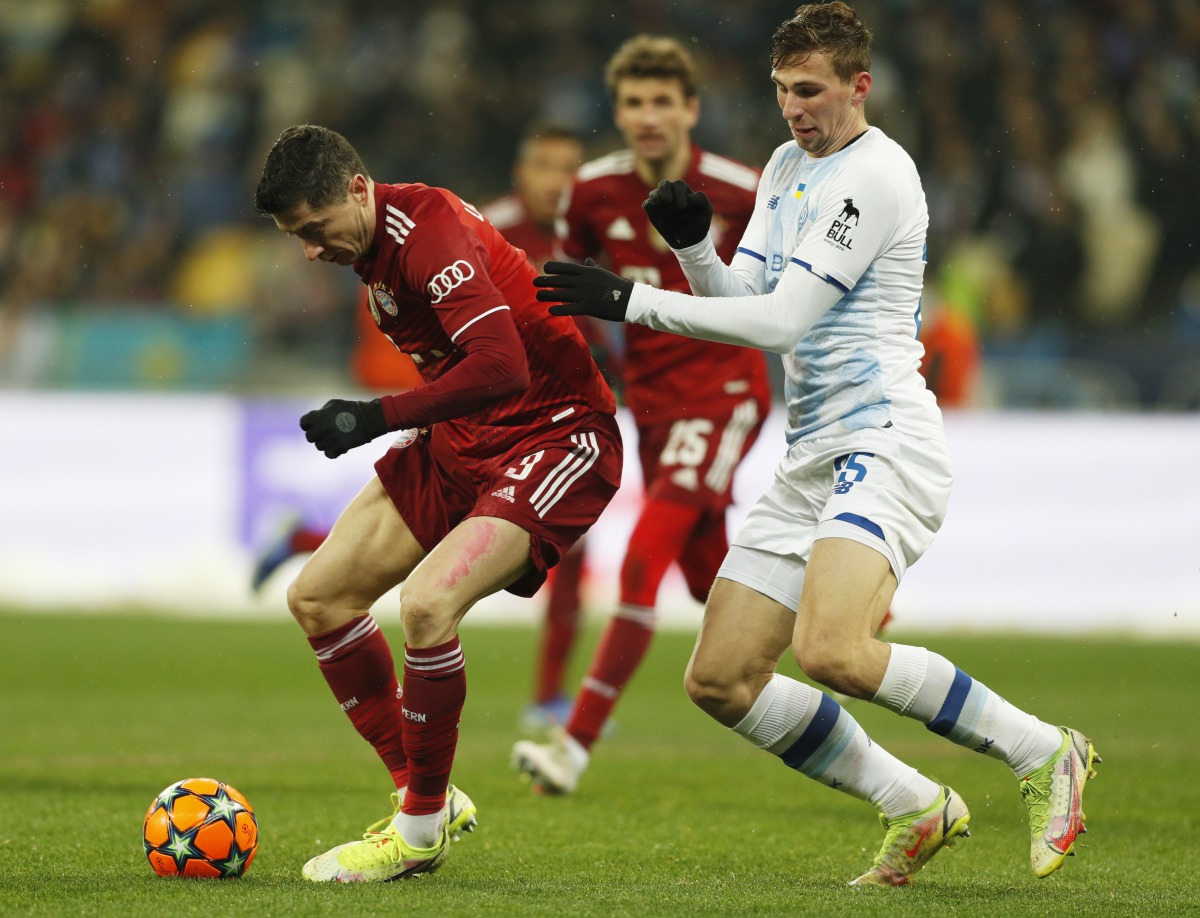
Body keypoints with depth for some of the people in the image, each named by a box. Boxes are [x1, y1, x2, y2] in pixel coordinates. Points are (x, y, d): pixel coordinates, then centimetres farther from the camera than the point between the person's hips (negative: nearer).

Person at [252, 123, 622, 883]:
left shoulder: (432, 236, -25)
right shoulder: (376, 242, 4)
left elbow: (501, 369, -35)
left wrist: (378, 418, -29)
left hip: (555, 437, -10)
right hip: (458, 441, 10)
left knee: (428, 604, -28)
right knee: (318, 596, 5)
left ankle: (422, 823, -9)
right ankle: (421, 796, 14)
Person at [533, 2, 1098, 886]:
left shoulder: (876, 175, -11)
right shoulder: (787, 167, 18)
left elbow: (782, 319, -16)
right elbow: (744, 304, 16)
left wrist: (633, 302, -15)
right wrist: (692, 243, -4)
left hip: (885, 440, -9)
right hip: (812, 459, 9)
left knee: (831, 649, -31)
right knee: (719, 679, 2)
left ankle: (1042, 753, -14)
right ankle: (919, 810, 10)